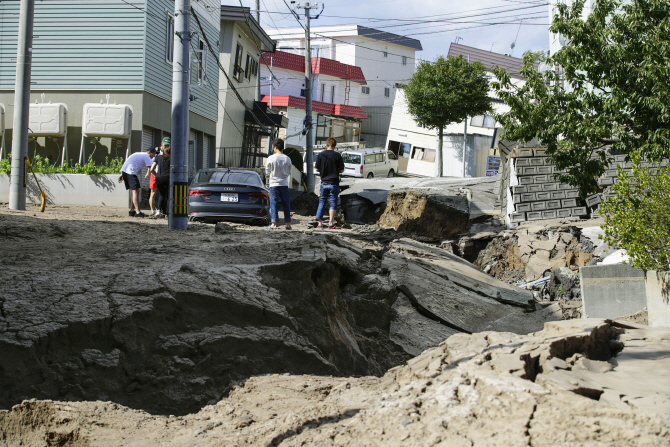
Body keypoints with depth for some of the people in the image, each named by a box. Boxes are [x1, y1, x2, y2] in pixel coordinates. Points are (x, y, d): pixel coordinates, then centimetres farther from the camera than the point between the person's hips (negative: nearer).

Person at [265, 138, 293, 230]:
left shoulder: (271, 158, -8)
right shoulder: (287, 159, 0)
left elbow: (267, 173, -1)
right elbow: (289, 173, 10)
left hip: (274, 184, -3)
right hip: (284, 184, 3)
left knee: (274, 204, 0)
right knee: (286, 204, 8)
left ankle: (274, 224, -4)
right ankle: (288, 224, 12)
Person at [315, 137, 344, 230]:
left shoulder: (321, 155, -3)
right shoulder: (337, 155, -7)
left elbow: (317, 169, -1)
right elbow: (342, 170, -4)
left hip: (324, 183, 2)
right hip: (334, 183, -2)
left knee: (321, 202, 10)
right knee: (333, 203, 4)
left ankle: (320, 223, 6)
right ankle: (331, 224, 1)